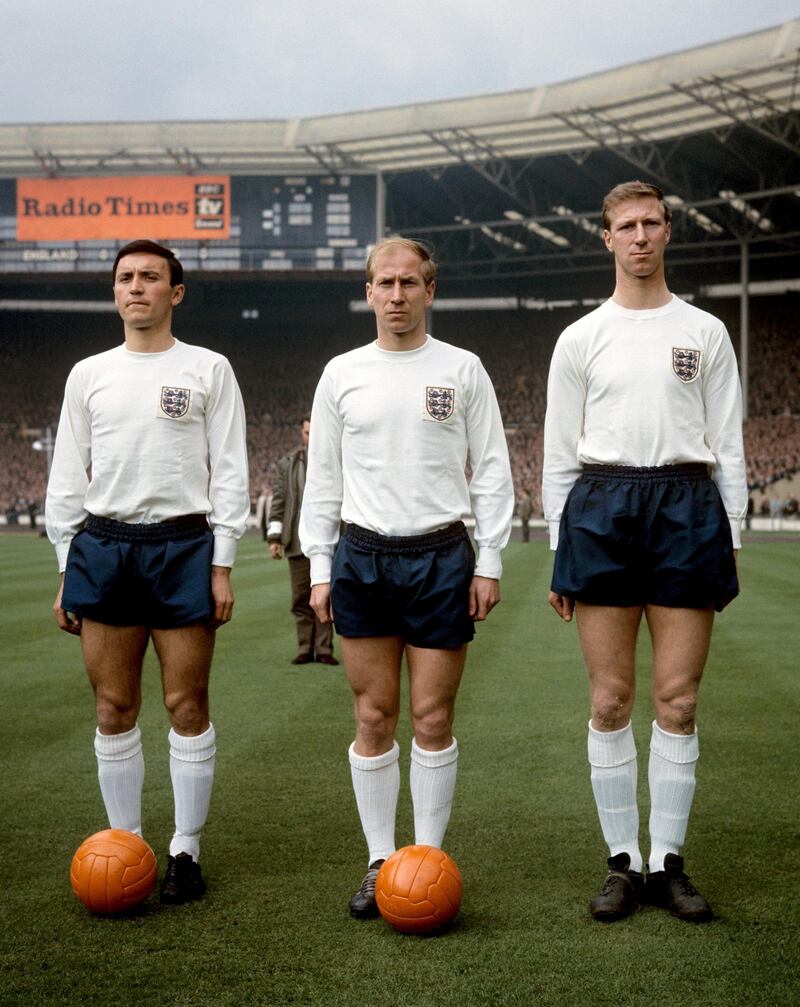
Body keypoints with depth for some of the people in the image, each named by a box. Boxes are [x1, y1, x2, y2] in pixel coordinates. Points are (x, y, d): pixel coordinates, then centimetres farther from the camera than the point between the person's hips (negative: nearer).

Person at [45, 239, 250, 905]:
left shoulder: (208, 369, 6)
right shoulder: (88, 374, 13)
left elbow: (230, 473, 3)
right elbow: (66, 479, 14)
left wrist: (222, 566, -4)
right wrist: (67, 570, 7)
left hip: (183, 545, -2)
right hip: (102, 545, 3)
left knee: (187, 706, -1)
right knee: (114, 708, 5)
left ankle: (186, 850, 10)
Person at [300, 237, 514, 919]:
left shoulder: (462, 370, 5)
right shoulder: (341, 374, 9)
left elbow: (493, 471, 5)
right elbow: (322, 478, 11)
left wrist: (489, 563, -2)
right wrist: (320, 568, 5)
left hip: (442, 556, -1)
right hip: (361, 558, 2)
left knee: (433, 718, 1)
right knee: (373, 717, 4)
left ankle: (429, 859, 13)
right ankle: (380, 862, 15)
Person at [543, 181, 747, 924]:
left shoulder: (704, 332, 10)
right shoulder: (581, 339, 9)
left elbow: (728, 443, 10)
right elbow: (558, 451, 9)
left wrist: (731, 539, 3)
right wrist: (559, 552, 4)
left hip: (687, 507, 0)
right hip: (601, 508, 0)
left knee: (677, 700, 0)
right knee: (610, 701, 1)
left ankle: (668, 862, 12)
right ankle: (622, 862, 12)